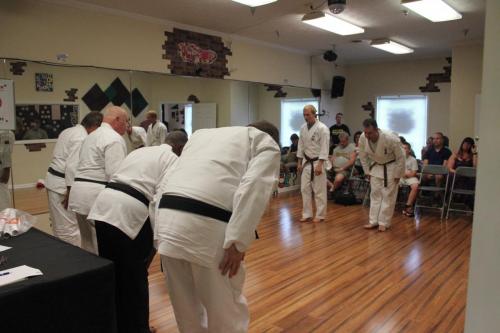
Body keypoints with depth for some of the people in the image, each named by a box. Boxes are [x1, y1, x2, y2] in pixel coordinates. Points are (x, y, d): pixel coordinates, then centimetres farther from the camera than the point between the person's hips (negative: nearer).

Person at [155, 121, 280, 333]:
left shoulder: (204, 133, 32)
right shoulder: (267, 144, 14)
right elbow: (254, 188, -7)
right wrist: (238, 242, -10)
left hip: (168, 219, 7)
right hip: (207, 229, -6)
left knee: (187, 311, 24)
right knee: (227, 312, 14)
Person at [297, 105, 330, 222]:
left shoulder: (322, 128, -14)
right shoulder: (303, 128, 6)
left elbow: (324, 148, -17)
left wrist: (319, 165, -20)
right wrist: (299, 162, 10)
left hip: (318, 162, -6)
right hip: (307, 162, 6)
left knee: (319, 190, 1)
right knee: (305, 189, 8)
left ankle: (320, 215, 13)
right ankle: (307, 214, 19)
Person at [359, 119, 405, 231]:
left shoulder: (391, 139, -34)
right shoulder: (363, 138, -22)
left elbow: (400, 157, -20)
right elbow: (363, 156, -3)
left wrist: (397, 175, -14)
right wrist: (367, 171, 1)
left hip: (391, 167, -4)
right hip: (376, 166, 4)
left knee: (388, 195, -2)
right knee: (375, 194, 7)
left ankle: (384, 222, 8)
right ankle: (374, 221, 15)